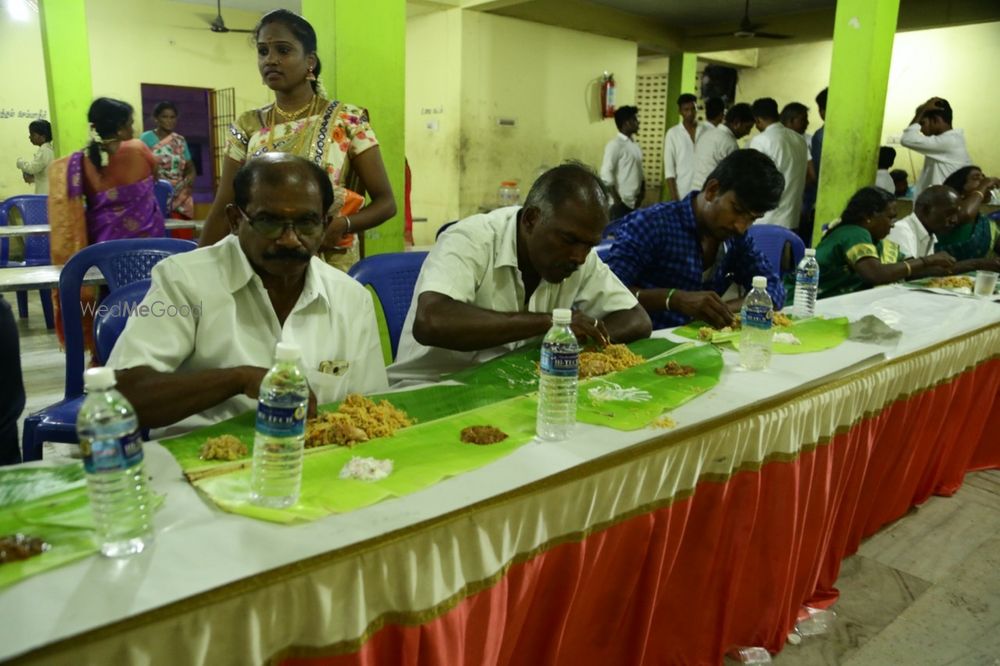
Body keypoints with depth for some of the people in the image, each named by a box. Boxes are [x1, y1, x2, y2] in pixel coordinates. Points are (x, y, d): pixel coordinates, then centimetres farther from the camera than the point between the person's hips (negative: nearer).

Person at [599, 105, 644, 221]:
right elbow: (606, 174, -19)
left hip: (633, 202, 8)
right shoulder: (615, 144, -13)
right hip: (620, 202, -8)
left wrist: (642, 192, 8)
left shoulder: (634, 145, 13)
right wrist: (617, 199, -18)